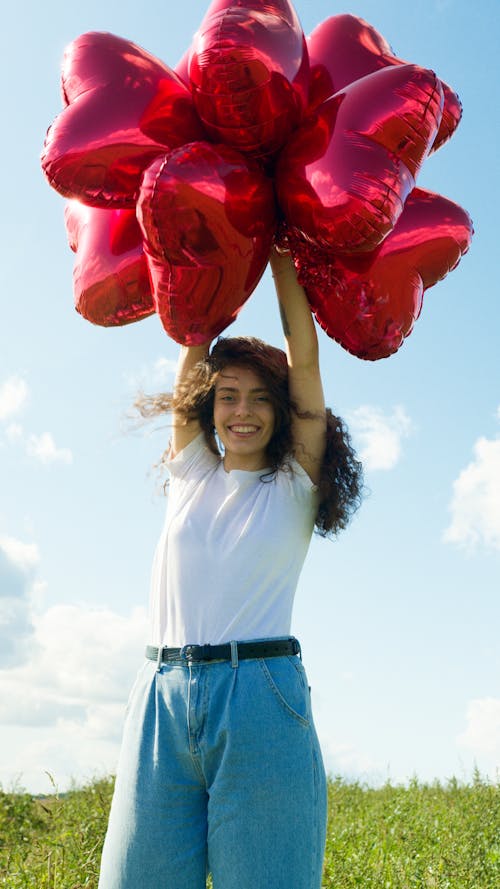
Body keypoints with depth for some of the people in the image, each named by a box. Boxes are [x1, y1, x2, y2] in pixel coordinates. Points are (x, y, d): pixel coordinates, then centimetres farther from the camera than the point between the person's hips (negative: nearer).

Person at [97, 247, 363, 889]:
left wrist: (279, 253, 11)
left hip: (261, 694, -2)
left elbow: (304, 358, 6)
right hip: (162, 698, 3)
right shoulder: (191, 474, 17)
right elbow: (195, 347, 15)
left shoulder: (295, 487, 10)